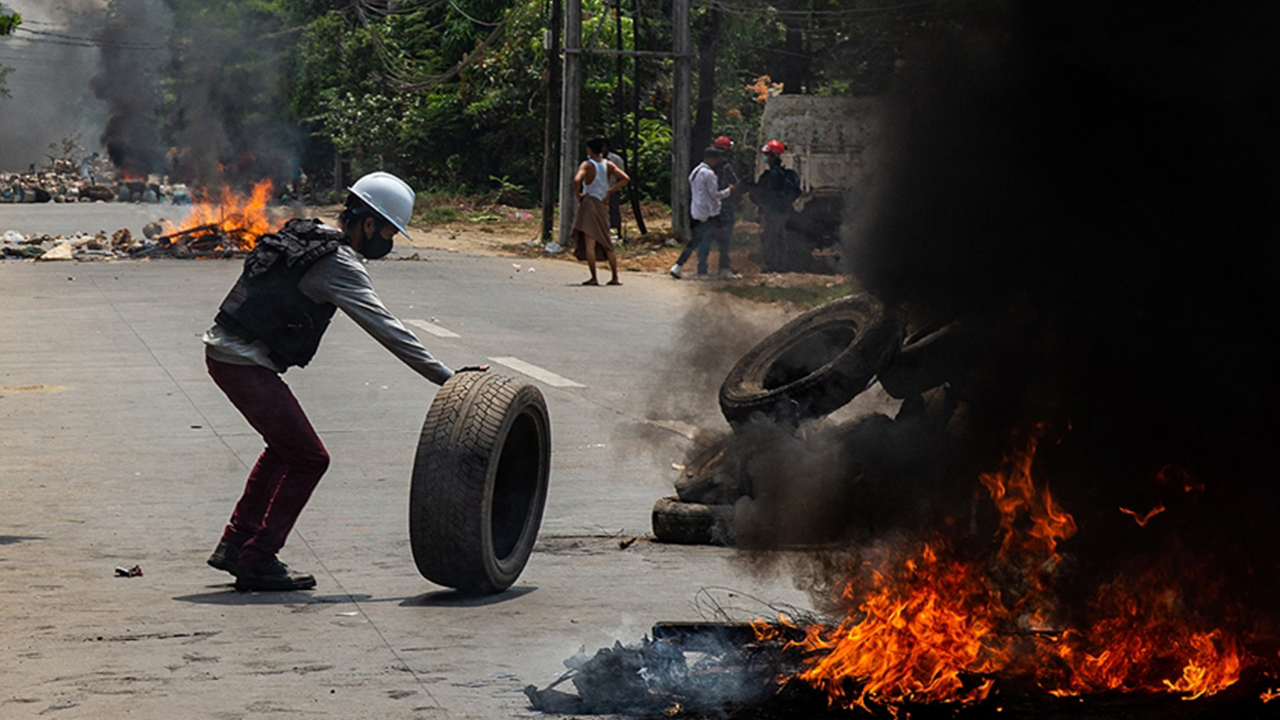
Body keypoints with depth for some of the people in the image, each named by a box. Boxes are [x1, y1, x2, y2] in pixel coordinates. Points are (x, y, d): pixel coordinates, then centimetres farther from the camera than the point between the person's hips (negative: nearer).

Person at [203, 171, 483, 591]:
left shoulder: (306, 236, 13)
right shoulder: (339, 264, -15)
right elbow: (386, 329, -20)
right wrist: (445, 377, -21)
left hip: (224, 350, 10)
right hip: (244, 363, -10)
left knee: (286, 447, 24)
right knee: (308, 458, -5)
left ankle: (236, 543, 28)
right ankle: (256, 561, -1)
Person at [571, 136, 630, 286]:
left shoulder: (587, 165, -7)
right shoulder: (609, 165, 7)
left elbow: (577, 180, -24)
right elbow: (625, 179, 2)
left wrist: (578, 195, -7)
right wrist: (610, 191, 5)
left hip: (589, 202, -5)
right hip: (604, 206, 5)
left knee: (589, 242, -7)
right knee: (607, 244, 12)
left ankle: (594, 277, -14)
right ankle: (615, 277, 12)